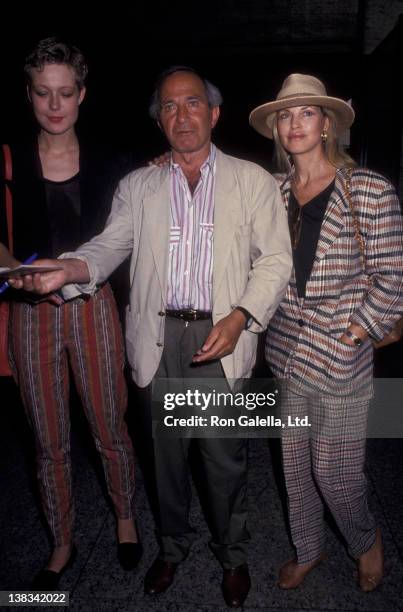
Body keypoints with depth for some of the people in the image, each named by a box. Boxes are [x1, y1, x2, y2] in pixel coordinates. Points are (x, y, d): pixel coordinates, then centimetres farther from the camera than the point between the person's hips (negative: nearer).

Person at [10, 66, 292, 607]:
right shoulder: (138, 186, 12)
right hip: (159, 337, 2)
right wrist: (67, 268, -20)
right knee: (166, 452, 15)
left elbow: (275, 259, 0)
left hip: (221, 337, -1)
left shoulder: (252, 180, 6)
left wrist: (239, 317, -14)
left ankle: (233, 555, 34)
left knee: (225, 457, 8)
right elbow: (110, 246, 2)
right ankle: (173, 544, 41)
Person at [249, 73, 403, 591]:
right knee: (295, 464, 16)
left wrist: (358, 330, -10)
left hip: (340, 354, -4)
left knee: (333, 471, 3)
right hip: (288, 349, 5)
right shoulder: (275, 191, 6)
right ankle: (307, 551, 40)